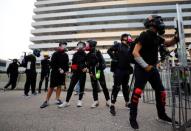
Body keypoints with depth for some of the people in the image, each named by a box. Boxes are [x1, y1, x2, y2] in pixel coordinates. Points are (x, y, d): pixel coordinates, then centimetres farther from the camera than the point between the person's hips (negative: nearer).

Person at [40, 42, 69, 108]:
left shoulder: (66, 55, 8)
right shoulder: (55, 54, -7)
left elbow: (67, 64, 12)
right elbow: (52, 64, -12)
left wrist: (66, 71, -2)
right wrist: (59, 69, -19)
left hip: (62, 73, 5)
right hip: (55, 73, -4)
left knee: (59, 86, 8)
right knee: (51, 87, -3)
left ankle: (57, 99, 18)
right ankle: (46, 101, 7)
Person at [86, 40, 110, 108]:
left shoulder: (97, 52, -6)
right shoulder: (88, 55, 9)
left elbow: (102, 61, -10)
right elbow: (88, 64, 12)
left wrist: (99, 70, -16)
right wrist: (90, 72, 2)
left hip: (99, 71, -5)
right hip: (92, 73, 5)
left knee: (104, 86, 1)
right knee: (94, 87, 9)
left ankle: (108, 100, 14)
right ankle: (96, 101, 20)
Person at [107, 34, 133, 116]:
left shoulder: (129, 48, 16)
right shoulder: (118, 45, 1)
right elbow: (109, 50, -3)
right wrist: (114, 57, -11)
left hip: (126, 70, 6)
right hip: (119, 69, -6)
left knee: (126, 87, 16)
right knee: (116, 87, -8)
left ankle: (127, 103, 32)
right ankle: (112, 106, -2)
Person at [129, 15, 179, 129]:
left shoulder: (157, 37, 11)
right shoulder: (145, 35, -13)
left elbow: (168, 43, 28)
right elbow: (135, 52, -20)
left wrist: (176, 38, 6)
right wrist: (146, 66, -20)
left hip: (152, 68, 9)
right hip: (142, 68, -8)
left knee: (161, 91, 12)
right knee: (137, 92, -12)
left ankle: (162, 114, 32)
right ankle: (133, 118, 4)